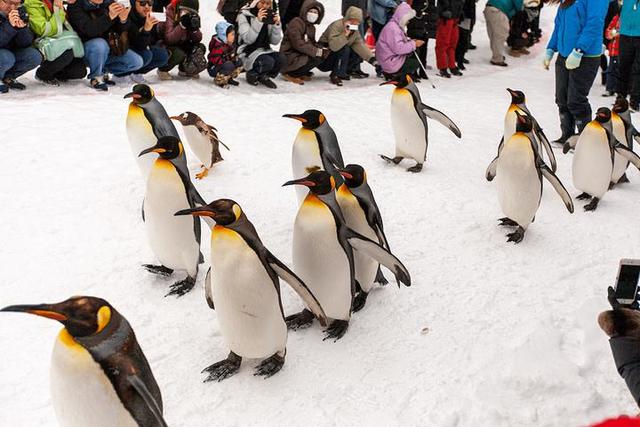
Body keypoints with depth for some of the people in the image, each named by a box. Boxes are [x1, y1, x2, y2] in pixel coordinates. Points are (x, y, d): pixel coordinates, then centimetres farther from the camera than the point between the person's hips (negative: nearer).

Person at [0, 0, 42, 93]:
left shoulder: (19, 13, -6)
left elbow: (25, 44, -10)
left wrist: (22, 28, -29)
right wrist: (9, 26, -41)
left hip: (9, 51, 6)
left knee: (35, 57, -15)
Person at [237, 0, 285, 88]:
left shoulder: (270, 16, 5)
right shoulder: (244, 15, -8)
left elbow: (275, 41, -1)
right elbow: (248, 39, -20)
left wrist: (276, 25, -16)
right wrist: (258, 21, -28)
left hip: (265, 50, 5)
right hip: (248, 52, -5)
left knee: (282, 59, -23)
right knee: (268, 61, -32)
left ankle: (264, 76, 4)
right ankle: (252, 74, -1)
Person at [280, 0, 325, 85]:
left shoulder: (312, 27, 16)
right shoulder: (295, 23, -13)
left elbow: (312, 43, 13)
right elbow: (298, 44, -23)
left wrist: (322, 50, -10)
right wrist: (316, 51, -24)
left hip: (300, 55, 9)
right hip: (289, 57, -9)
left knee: (322, 55, -5)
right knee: (316, 58, -24)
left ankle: (302, 73, 3)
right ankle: (290, 74, -12)